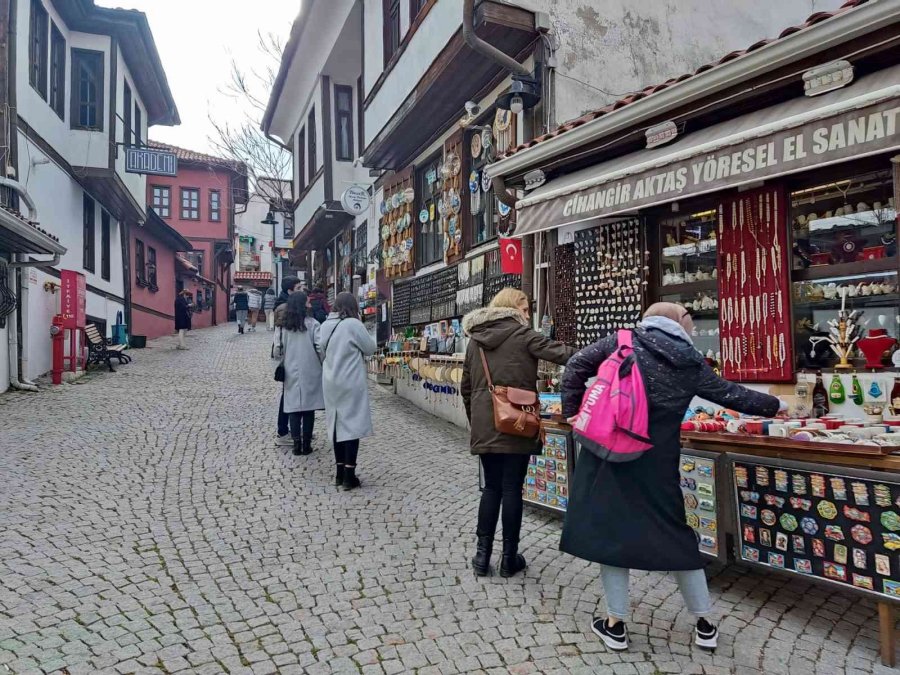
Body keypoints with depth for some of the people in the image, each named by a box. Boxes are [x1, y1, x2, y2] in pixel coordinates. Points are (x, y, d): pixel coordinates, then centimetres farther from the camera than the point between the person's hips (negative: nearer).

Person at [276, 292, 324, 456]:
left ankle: (297, 444, 6)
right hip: (310, 372, -2)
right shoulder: (312, 324, -9)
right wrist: (324, 364, 3)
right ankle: (306, 444, 10)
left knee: (293, 408, 7)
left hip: (291, 373, 2)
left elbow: (278, 350, 2)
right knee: (308, 409, 6)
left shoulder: (283, 326, 0)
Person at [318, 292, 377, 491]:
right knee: (352, 425, 0)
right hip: (351, 383, -6)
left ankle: (340, 472, 19)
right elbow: (371, 348, -4)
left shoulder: (326, 325, 5)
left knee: (338, 425, 13)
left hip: (331, 383, 6)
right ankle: (349, 475, 1)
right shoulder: (353, 324, -14)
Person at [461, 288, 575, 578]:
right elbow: (562, 354, -14)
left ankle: (482, 554, 16)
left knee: (491, 487, 14)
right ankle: (509, 557, 14)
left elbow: (466, 387, 16)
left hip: (484, 427, 5)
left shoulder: (475, 339, 12)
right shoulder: (522, 335, -5)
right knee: (512, 489, 4)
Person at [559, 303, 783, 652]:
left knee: (611, 529, 8)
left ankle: (615, 624, 17)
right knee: (674, 535, 15)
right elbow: (732, 394, 18)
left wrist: (573, 410, 10)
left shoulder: (622, 341, 1)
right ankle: (704, 625, 28)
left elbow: (575, 367, 1)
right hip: (656, 462, 2)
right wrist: (775, 406, 34)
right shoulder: (693, 363, 5)